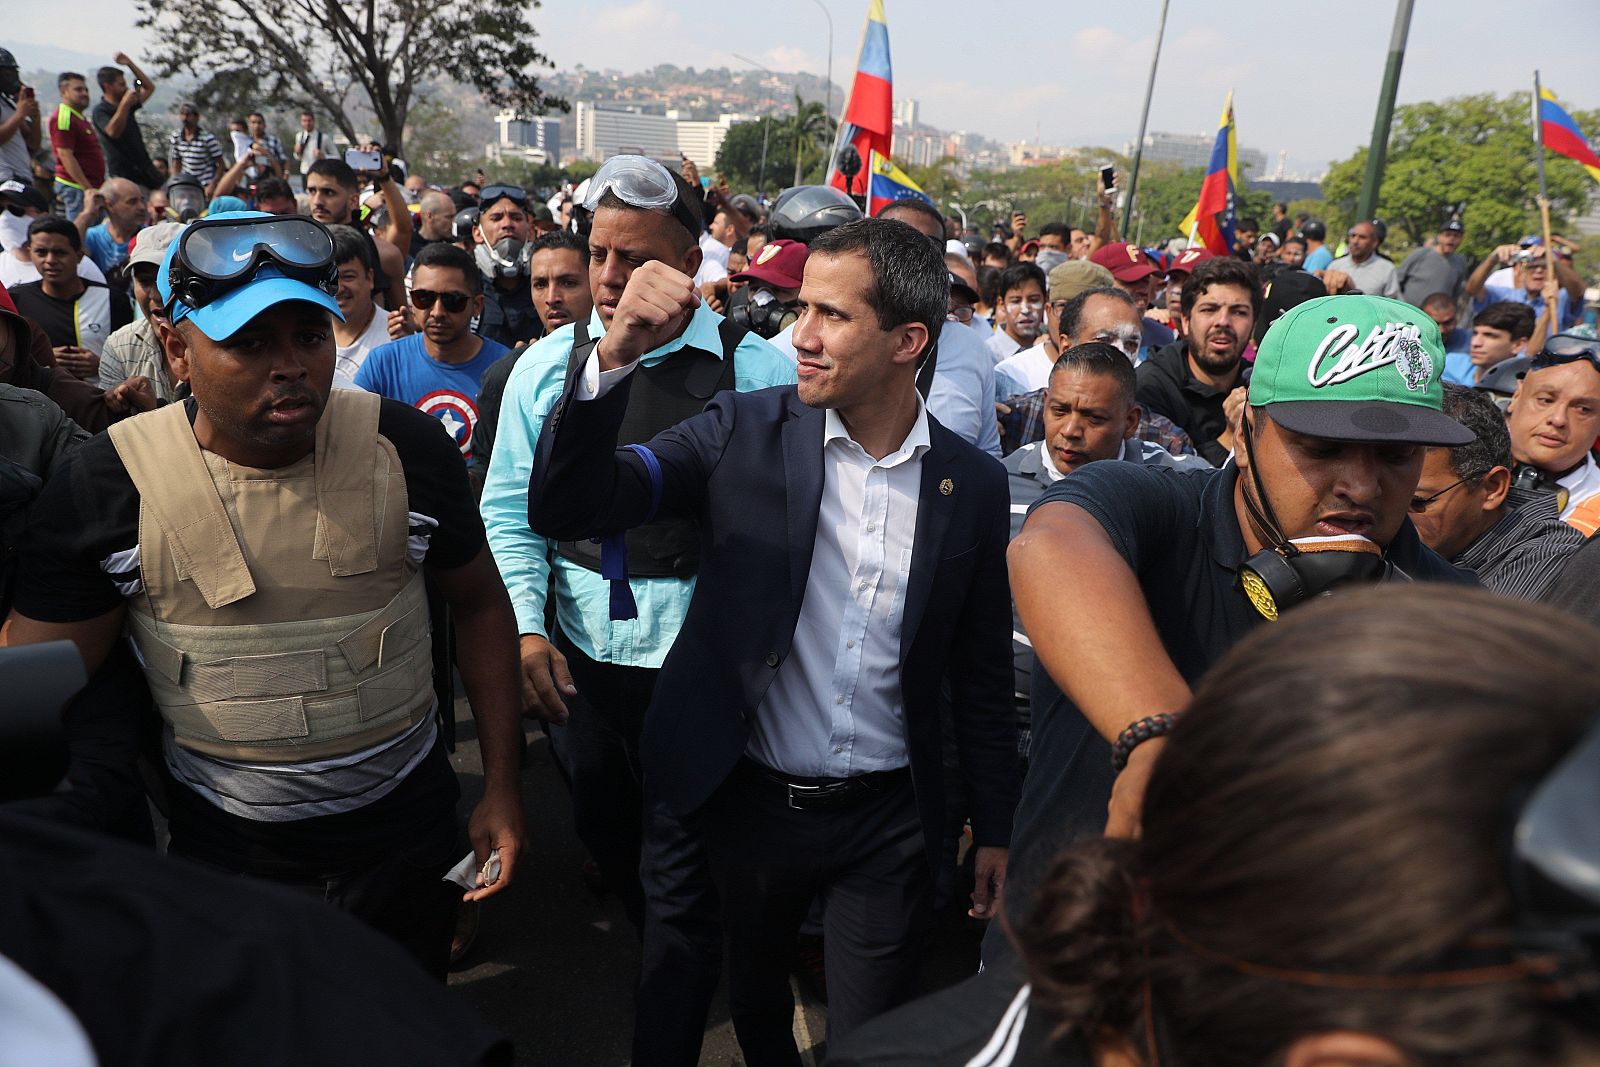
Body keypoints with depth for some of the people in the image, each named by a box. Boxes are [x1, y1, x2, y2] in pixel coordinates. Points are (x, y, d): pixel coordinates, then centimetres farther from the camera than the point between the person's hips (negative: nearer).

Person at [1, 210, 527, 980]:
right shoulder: (108, 484, -14)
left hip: (402, 822, 1)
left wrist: (501, 786, -2)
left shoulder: (405, 449, -13)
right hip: (220, 839, 0)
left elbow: (479, 602, -2)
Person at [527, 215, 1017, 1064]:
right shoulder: (745, 431, -9)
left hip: (887, 821, 0)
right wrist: (616, 355, -30)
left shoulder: (973, 485, -6)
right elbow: (566, 509, -16)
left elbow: (978, 674, 2)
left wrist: (995, 830, 6)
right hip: (745, 801, 1)